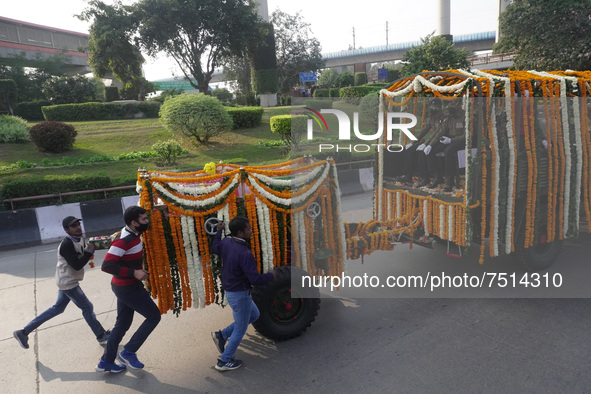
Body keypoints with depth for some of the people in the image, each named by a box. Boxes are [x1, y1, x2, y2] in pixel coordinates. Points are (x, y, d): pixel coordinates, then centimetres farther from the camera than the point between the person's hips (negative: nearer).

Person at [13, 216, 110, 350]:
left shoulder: (80, 239, 2)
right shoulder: (67, 245, -26)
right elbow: (77, 265, -29)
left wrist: (91, 247, -7)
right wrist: (90, 251, -25)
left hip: (67, 281, 10)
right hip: (68, 283, -10)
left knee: (58, 308, 21)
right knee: (87, 307, 1)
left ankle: (24, 332, 27)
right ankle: (102, 336, 14)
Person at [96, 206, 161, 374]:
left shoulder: (132, 234, 2)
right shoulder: (123, 241, -26)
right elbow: (106, 266, -31)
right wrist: (134, 273, -31)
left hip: (127, 286, 9)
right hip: (128, 289, -9)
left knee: (122, 324, 18)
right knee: (154, 316, 1)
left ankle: (106, 362, 30)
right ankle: (128, 352, 10)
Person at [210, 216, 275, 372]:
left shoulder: (226, 242, -5)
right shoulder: (245, 254, -30)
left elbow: (214, 248, 19)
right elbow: (255, 279, -29)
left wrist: (218, 231, 28)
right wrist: (270, 275, -10)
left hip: (230, 291, 9)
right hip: (240, 294, -9)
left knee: (254, 314, 27)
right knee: (240, 329, 10)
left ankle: (222, 335, 25)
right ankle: (224, 361, 25)